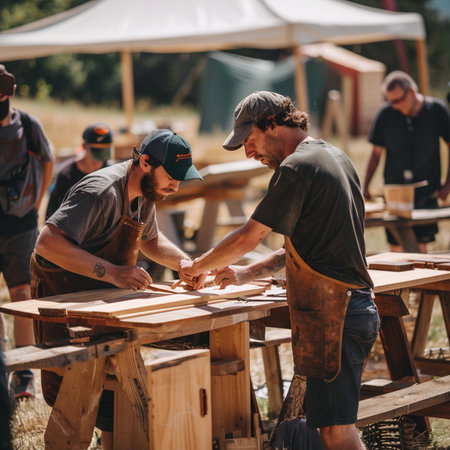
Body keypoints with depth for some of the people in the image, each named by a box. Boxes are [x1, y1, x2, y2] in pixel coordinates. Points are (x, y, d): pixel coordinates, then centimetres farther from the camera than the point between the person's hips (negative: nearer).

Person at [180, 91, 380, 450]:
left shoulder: (296, 168, -13)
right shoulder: (335, 157, 18)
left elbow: (248, 237, -12)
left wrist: (198, 266, 4)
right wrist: (246, 274, 20)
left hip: (333, 315, -10)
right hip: (355, 306, 10)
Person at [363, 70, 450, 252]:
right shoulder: (385, 113, -3)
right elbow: (376, 152, 5)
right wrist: (365, 186, 2)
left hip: (427, 194, -1)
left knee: (421, 245, -5)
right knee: (396, 247, -2)